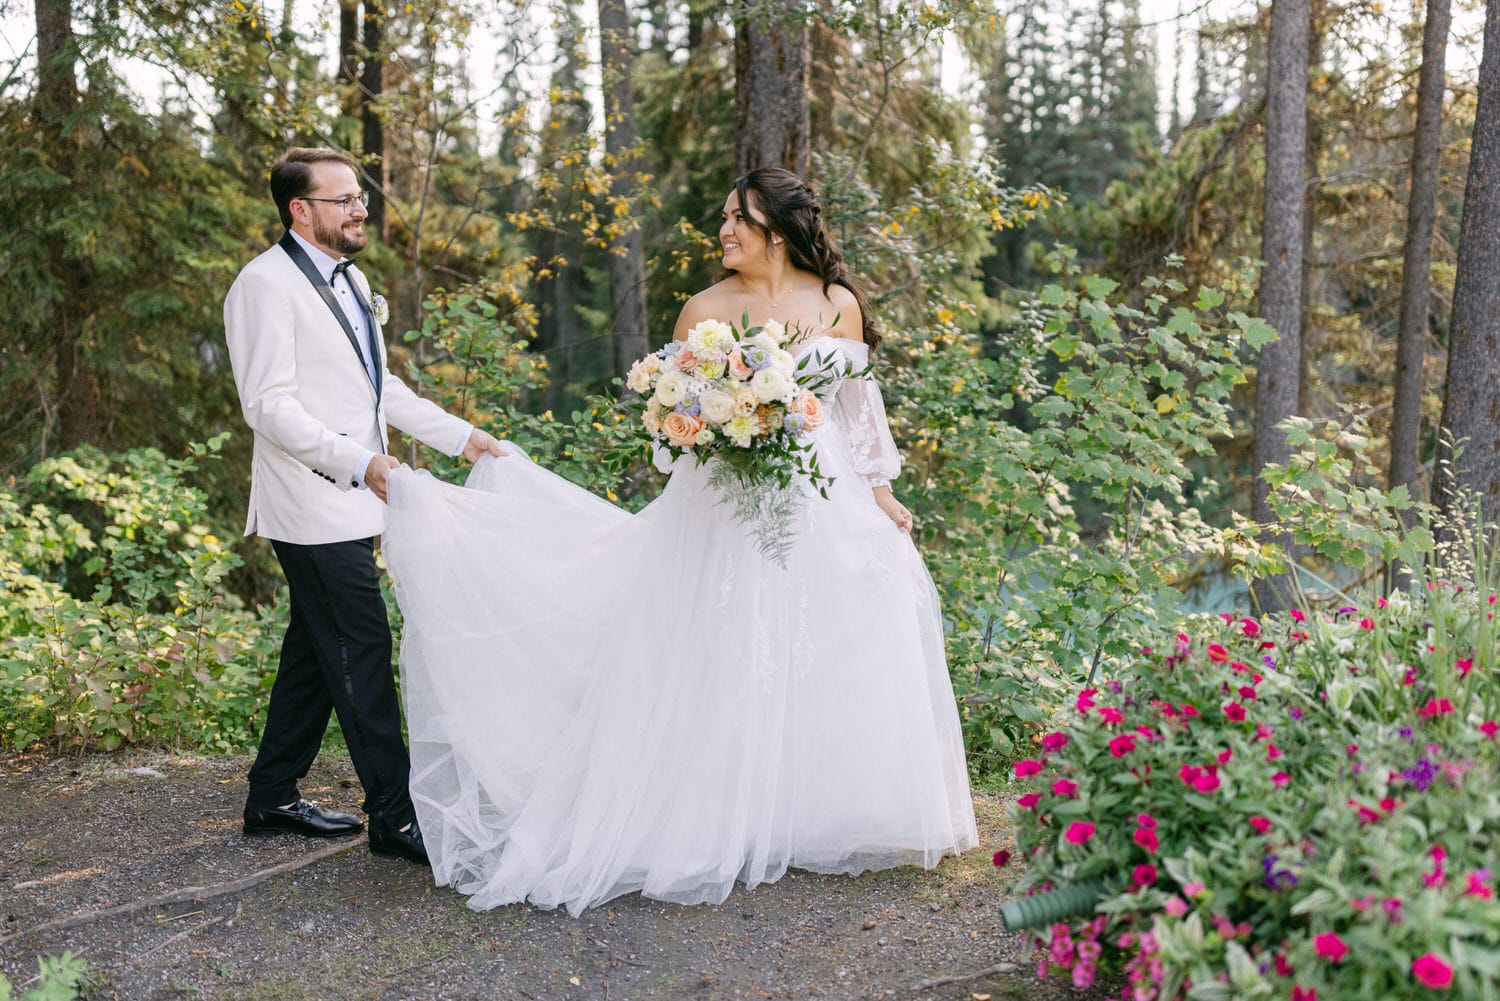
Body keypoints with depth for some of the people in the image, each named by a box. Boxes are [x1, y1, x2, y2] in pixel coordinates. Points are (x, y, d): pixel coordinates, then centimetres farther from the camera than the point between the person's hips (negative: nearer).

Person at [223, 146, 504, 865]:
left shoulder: (350, 281, 17)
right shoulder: (267, 285, -12)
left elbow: (381, 387, 22)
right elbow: (269, 406, -18)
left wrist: (460, 436, 15)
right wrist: (360, 462, -26)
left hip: (348, 503, 9)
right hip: (313, 505, -9)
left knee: (316, 653, 15)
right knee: (364, 656, -7)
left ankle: (272, 799, 26)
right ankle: (394, 817, 0)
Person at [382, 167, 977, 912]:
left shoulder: (838, 304, 4)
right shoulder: (705, 309, 0)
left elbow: (858, 406, 11)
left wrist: (882, 496, 11)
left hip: (827, 513, 2)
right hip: (726, 511, -2)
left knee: (830, 666, 7)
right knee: (726, 668, 0)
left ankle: (825, 822, 25)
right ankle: (731, 829, 12)